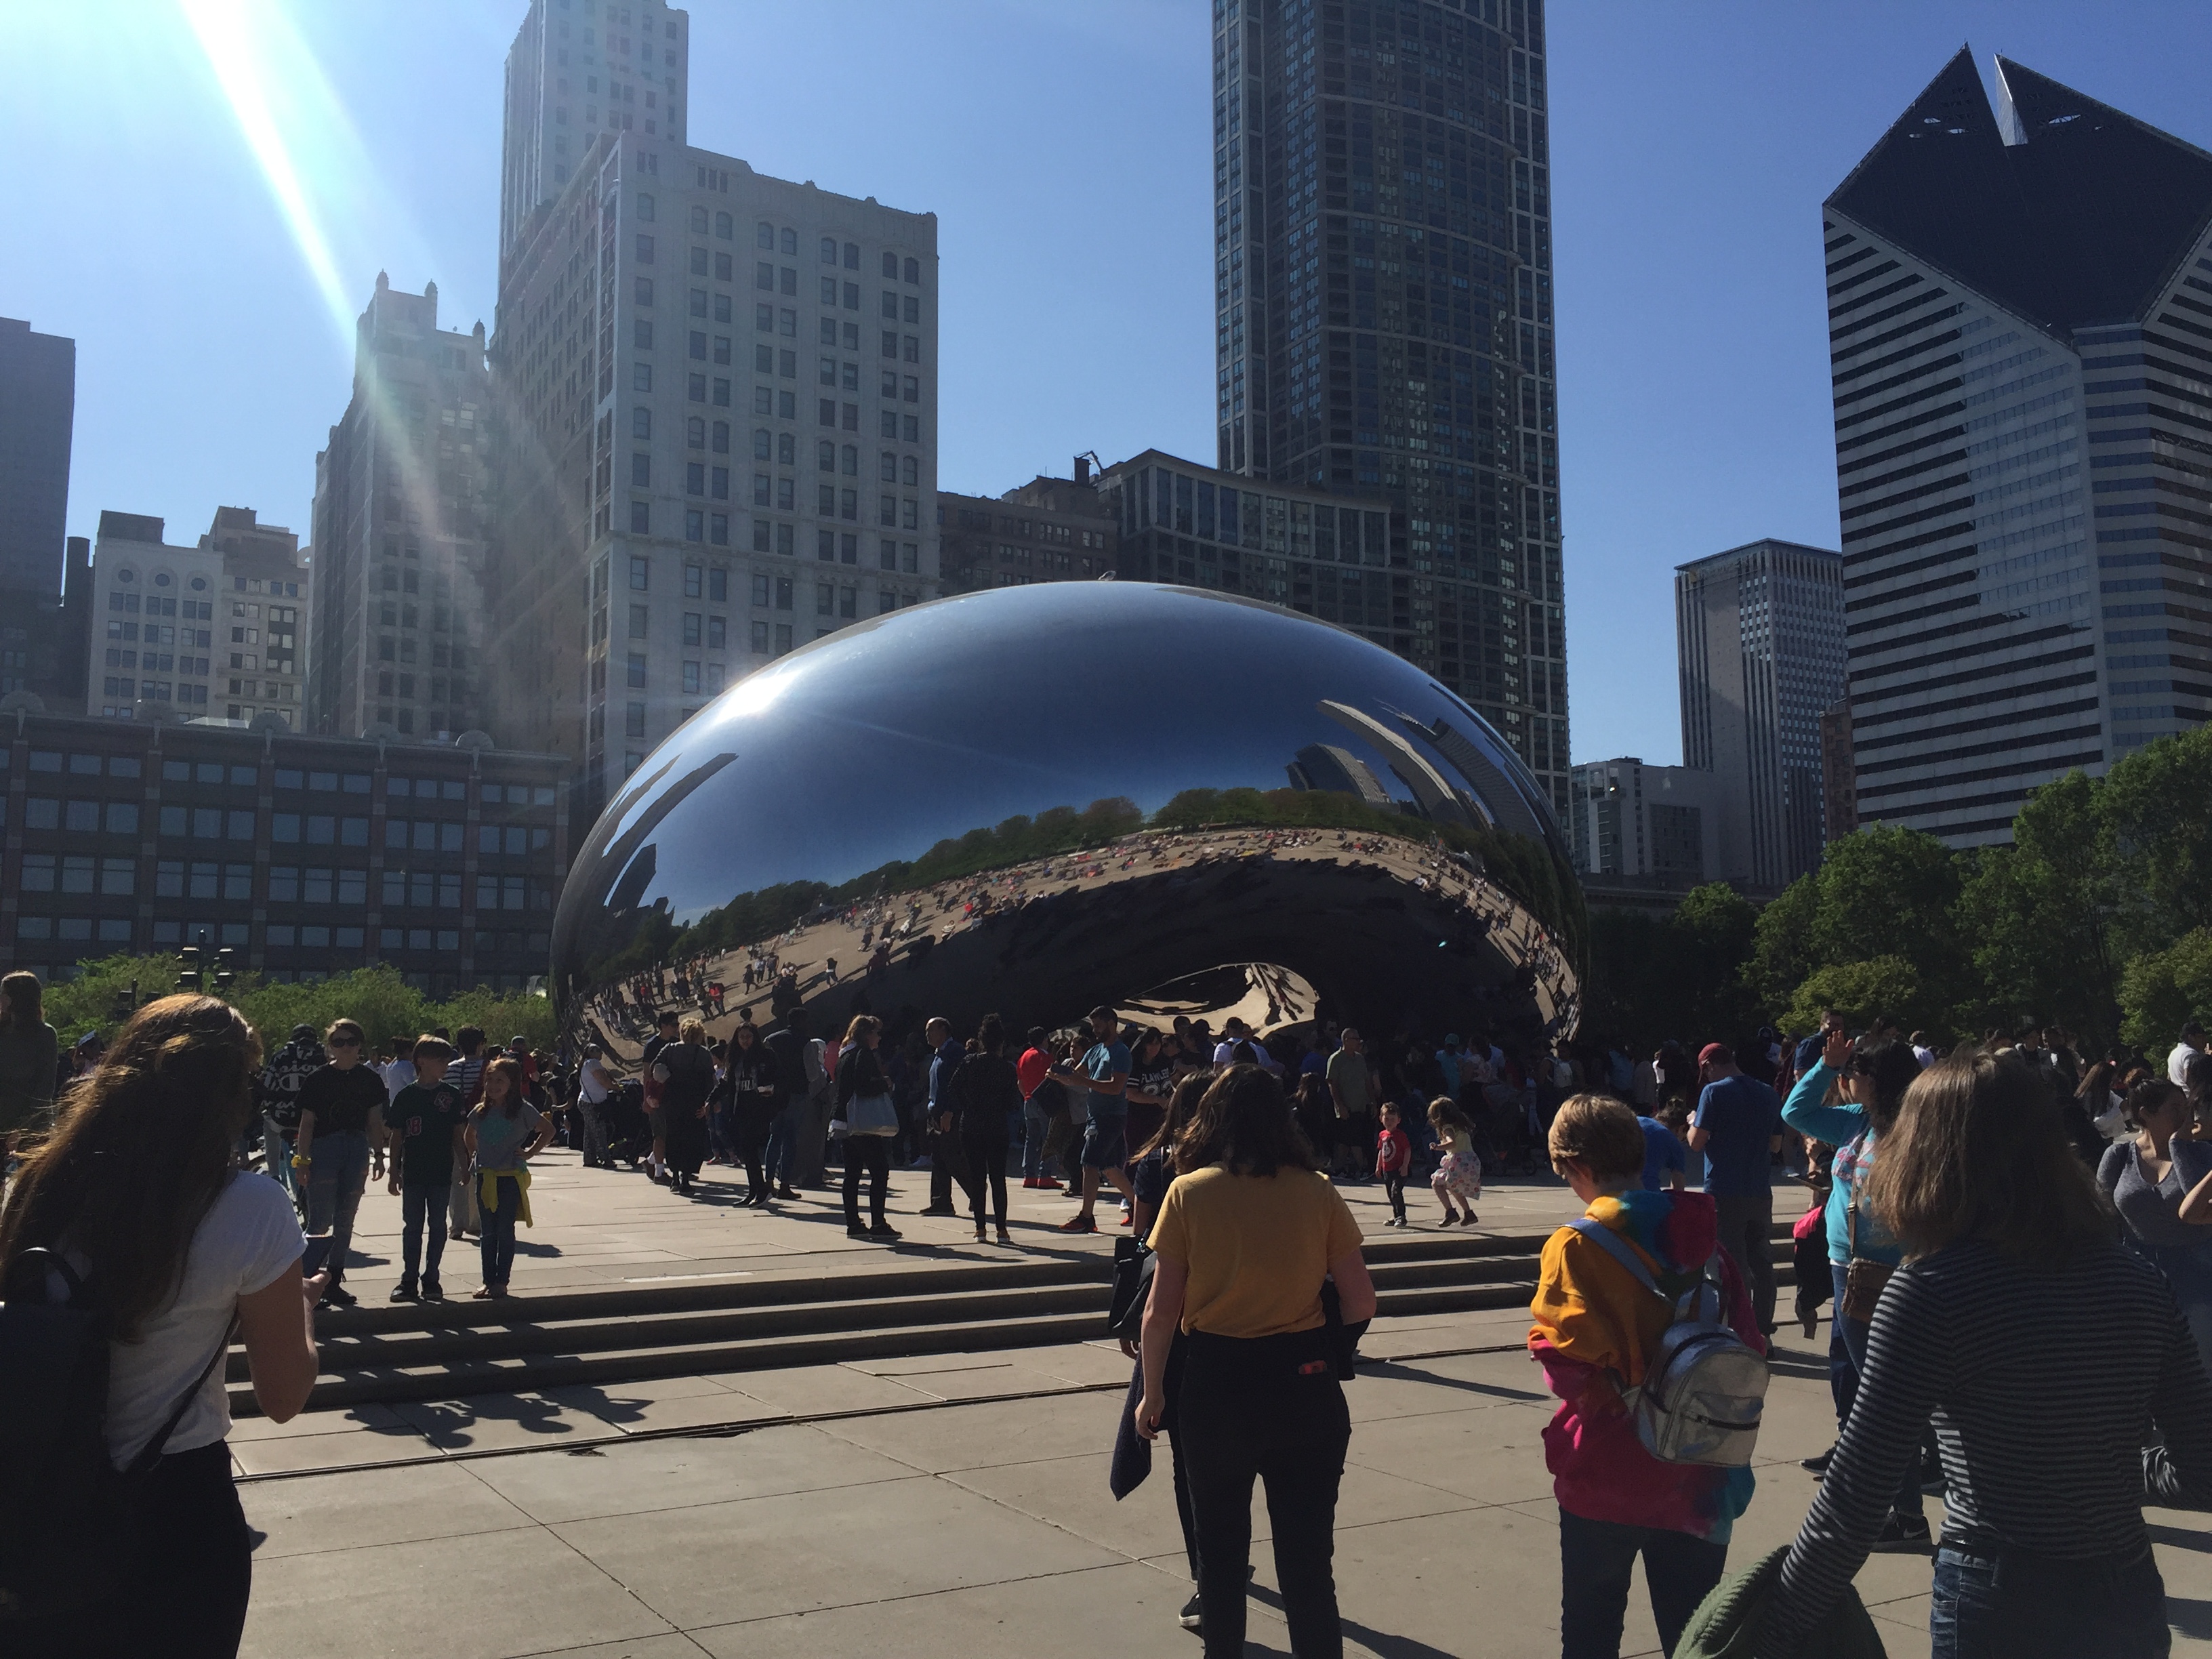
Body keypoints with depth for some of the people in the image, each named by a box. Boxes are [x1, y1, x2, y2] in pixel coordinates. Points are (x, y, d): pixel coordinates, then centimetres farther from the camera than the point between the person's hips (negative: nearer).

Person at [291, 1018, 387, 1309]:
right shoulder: (318, 1078, -4)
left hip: (357, 1151, 4)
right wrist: (303, 1159, -7)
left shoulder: (370, 1079, 5)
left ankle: (334, 1282, 16)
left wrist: (378, 1155, 7)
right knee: (319, 1220, -6)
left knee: (345, 1220, 9)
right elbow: (307, 1122, -3)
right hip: (324, 1150, -4)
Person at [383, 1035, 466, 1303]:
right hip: (413, 1172, 0)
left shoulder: (451, 1095, 1)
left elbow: (459, 1134, 5)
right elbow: (397, 1136, 3)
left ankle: (431, 1280, 14)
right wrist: (394, 1171, 1)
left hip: (441, 1172, 1)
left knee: (437, 1226, 6)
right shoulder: (406, 1095, -1)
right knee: (412, 1227, 6)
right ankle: (409, 1280, 12)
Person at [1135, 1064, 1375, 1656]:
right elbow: (1361, 1301, -2)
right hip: (1305, 1382, 1)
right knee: (1307, 1553, 9)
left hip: (1215, 1383, -1)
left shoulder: (1188, 1192, -7)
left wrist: (1152, 1393, 5)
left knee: (1220, 1544, 19)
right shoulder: (1317, 1192, -3)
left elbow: (1162, 1311, -7)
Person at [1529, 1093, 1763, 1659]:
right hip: (1696, 1479, 4)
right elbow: (1749, 1347, 4)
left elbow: (1571, 1364, -24)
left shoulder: (1576, 1246, -16)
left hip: (1607, 1477, -4)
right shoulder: (1701, 1235, 0)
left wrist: (1541, 1341, -4)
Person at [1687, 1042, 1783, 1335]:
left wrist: (1694, 1123, 6)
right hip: (1761, 1193, 5)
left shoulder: (1714, 1092, -11)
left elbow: (1696, 1143, -13)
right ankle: (1763, 1331, 20)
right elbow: (1776, 1145, 14)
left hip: (1724, 1193, -5)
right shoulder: (1767, 1093, 7)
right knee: (1761, 1264, 13)